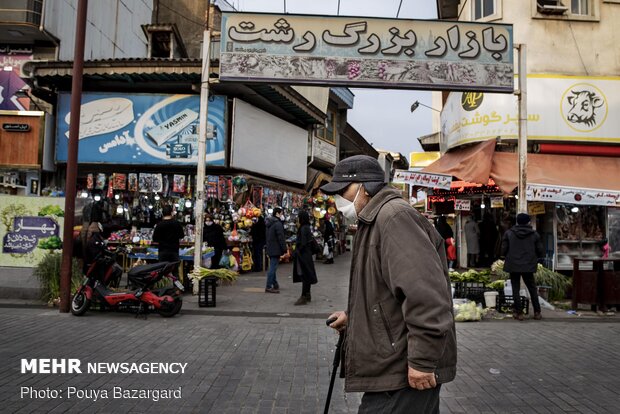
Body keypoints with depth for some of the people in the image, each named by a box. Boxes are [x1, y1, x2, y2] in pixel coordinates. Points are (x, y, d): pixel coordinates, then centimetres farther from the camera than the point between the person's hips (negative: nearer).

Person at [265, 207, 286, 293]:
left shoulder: (269, 223, 13)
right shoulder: (278, 224, -17)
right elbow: (281, 238, -19)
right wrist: (285, 249, -14)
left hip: (270, 249, 10)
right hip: (276, 249, -10)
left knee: (272, 267, 16)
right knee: (273, 267, -7)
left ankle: (275, 285, 26)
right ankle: (268, 287, -6)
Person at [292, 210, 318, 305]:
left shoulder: (303, 228, -17)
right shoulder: (307, 228, 11)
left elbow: (302, 243, -21)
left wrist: (297, 252, -11)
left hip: (303, 255, -10)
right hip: (307, 254, 10)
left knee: (304, 275, -6)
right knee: (307, 275, 15)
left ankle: (303, 297, -3)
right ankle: (307, 295, 24)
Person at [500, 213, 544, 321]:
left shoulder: (508, 233, -4)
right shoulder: (534, 234, -1)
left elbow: (503, 250, -4)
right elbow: (541, 252, 1)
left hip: (513, 266, -1)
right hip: (528, 266, 1)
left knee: (516, 289, 6)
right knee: (532, 289, 15)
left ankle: (519, 313, 7)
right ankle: (537, 312, 17)